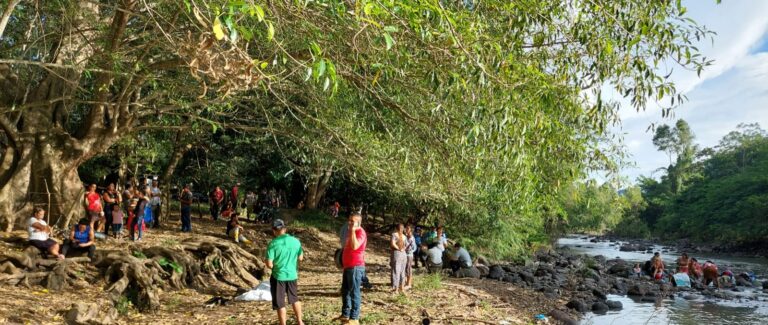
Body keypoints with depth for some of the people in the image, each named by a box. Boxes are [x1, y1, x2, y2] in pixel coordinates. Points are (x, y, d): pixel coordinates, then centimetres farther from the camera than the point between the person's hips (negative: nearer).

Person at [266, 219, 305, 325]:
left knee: (280, 303, 9)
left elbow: (269, 264, -17)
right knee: (295, 298, 24)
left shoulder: (273, 244, -16)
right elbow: (300, 258, 5)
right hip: (292, 275, 4)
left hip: (278, 276, -4)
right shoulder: (295, 241, -5)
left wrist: (275, 265, 4)